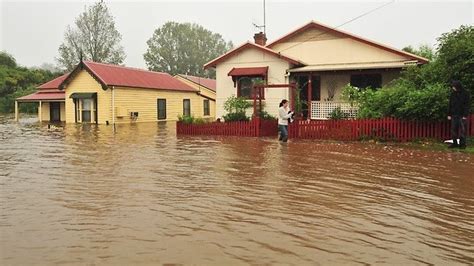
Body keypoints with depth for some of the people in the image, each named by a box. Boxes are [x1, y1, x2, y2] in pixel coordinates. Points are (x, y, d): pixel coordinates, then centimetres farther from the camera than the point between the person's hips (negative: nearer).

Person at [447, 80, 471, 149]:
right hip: (454, 115, 5)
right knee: (453, 129, 4)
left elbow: (467, 105, -6)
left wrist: (465, 115, -13)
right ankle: (455, 143, 11)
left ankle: (462, 144, 2)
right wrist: (449, 114, 8)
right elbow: (450, 105, 14)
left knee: (462, 130, -3)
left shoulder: (466, 93, -4)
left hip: (462, 115, -4)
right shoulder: (453, 94, 9)